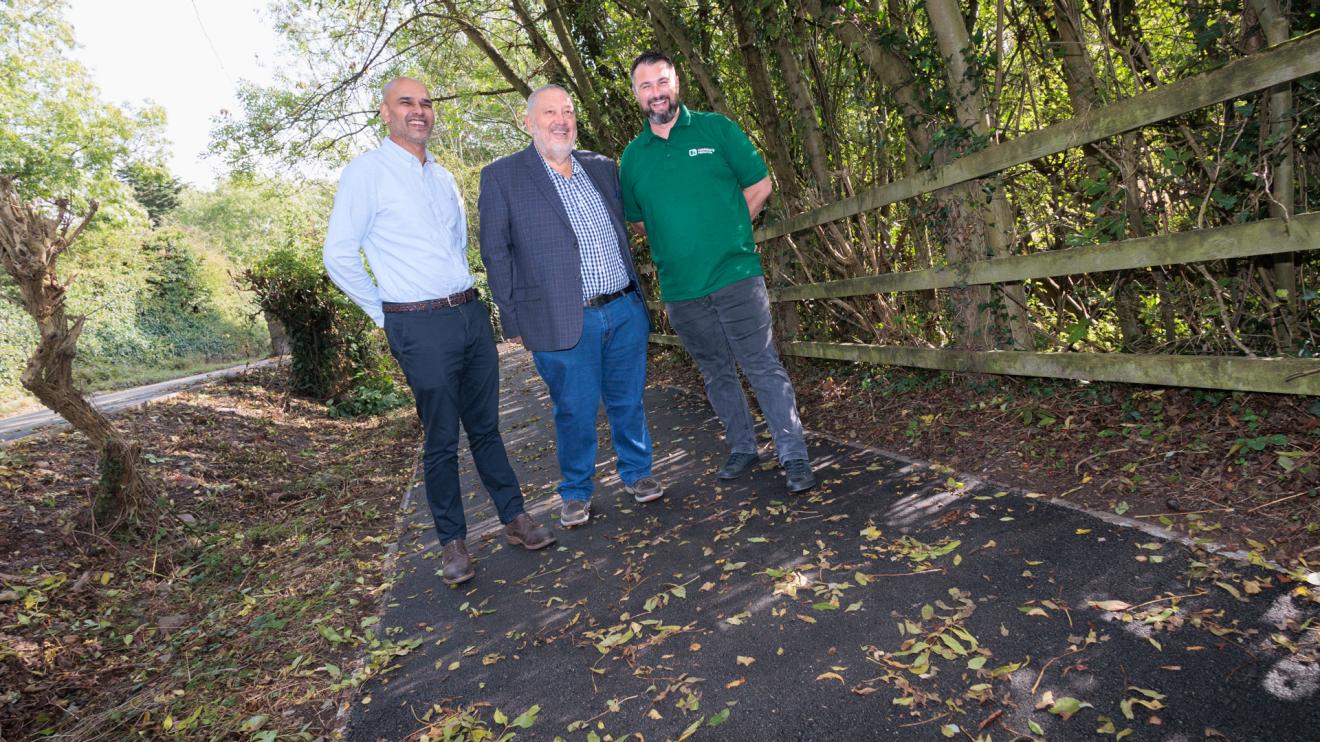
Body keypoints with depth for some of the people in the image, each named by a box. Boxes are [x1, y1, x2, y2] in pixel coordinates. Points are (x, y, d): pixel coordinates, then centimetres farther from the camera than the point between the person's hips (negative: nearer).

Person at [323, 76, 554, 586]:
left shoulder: (443, 177, 15)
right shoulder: (365, 173, -5)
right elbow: (339, 256, -7)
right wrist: (384, 314, -2)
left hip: (471, 313, 6)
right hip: (420, 327, -6)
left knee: (486, 427, 13)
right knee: (441, 439, 3)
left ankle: (515, 519, 24)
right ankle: (452, 542, 17)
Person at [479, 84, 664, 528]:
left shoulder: (602, 168, 12)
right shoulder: (502, 177, -2)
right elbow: (495, 252, -2)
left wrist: (635, 289, 18)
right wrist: (514, 318, -4)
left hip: (625, 311, 4)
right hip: (564, 322, -4)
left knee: (628, 402, 14)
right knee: (575, 413, 6)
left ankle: (637, 474, 34)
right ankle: (576, 492, 26)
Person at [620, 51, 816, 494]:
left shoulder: (715, 129, 1)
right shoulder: (632, 157, 8)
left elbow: (760, 184, 5)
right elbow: (637, 221, 19)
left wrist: (724, 233, 2)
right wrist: (679, 245, 8)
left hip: (735, 276, -3)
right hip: (680, 289, 3)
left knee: (763, 368, -3)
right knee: (716, 374, 14)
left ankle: (794, 458, 6)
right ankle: (742, 449, 29)